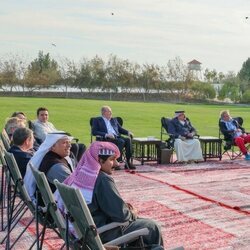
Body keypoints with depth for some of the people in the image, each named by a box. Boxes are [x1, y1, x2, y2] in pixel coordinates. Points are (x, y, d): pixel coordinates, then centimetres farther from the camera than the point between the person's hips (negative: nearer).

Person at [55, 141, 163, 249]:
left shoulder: (80, 174, -1)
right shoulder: (103, 180, -25)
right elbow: (121, 214, -25)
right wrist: (133, 214, 0)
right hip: (101, 235, -9)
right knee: (152, 227, 6)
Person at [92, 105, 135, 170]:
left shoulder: (114, 120, 28)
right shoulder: (97, 120, 11)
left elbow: (120, 129, 27)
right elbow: (94, 132, -2)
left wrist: (128, 132, 4)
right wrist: (106, 135, -17)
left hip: (117, 137, 5)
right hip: (106, 139, -5)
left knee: (128, 140, -27)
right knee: (121, 141, -33)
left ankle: (128, 161, -28)